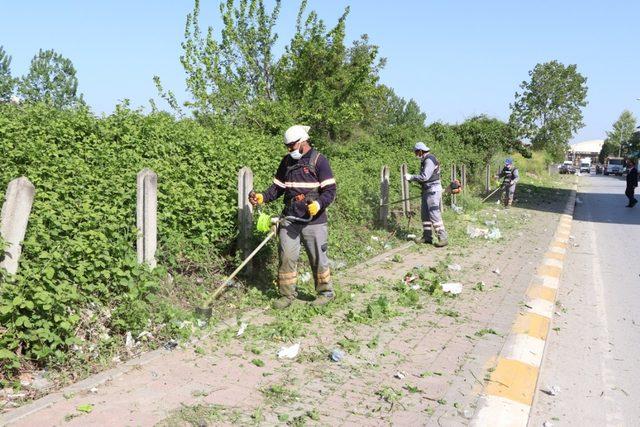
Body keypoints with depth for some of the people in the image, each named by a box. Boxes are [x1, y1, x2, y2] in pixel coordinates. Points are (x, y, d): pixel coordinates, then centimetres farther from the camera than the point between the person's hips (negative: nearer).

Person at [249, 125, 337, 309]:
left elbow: (330, 190, -11)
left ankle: (325, 293, 22)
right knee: (286, 257, 2)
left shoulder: (318, 160, -6)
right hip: (289, 219, 5)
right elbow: (278, 187, 16)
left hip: (313, 220, -5)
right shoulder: (287, 161, 12)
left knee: (318, 258, 5)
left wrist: (318, 204, -28)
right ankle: (287, 294, 14)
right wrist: (261, 197, -1)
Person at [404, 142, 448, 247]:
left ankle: (443, 238, -9)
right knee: (425, 214, 12)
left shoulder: (429, 160, -17)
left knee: (434, 215, -12)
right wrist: (412, 178, 9)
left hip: (433, 190, -11)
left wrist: (411, 177, -16)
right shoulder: (425, 160, 15)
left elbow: (425, 177, -25)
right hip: (427, 190, 11)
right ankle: (427, 237, 19)